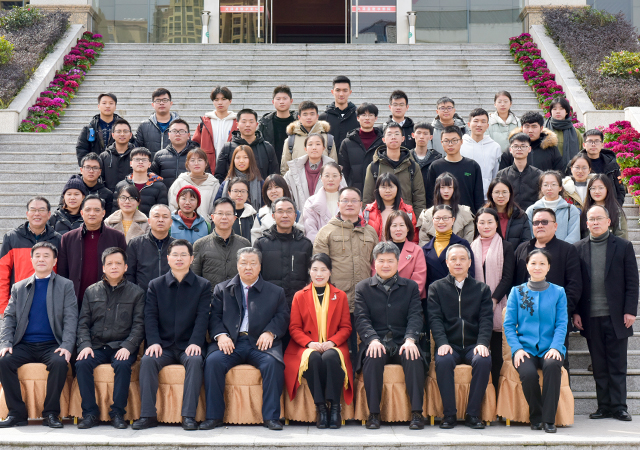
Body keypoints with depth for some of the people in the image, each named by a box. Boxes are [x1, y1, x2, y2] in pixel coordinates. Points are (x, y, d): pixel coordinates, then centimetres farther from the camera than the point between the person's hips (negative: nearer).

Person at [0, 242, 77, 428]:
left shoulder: (65, 286, 9)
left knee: (59, 362, -33)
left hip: (52, 345, -3)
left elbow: (70, 319, 0)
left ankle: (51, 413, -19)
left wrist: (67, 346, -15)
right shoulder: (19, 287, 18)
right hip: (24, 345, 3)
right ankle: (17, 413, -15)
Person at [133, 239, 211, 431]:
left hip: (188, 345, -1)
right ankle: (148, 414, -25)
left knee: (195, 361, -33)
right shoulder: (155, 285, 12)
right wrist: (154, 342, -14)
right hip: (164, 345, 1)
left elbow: (202, 317, -3)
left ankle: (189, 415, -33)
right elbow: (150, 316, 2)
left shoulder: (203, 285, 8)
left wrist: (195, 343, -18)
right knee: (147, 360, -28)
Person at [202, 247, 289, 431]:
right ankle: (214, 416, -19)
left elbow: (282, 317, 9)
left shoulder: (275, 292, 19)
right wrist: (220, 335, -11)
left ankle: (271, 416, -22)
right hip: (231, 343, 1)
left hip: (260, 343, 0)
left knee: (273, 363, -32)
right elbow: (214, 316, 10)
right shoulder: (222, 289, 20)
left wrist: (270, 332, -12)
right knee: (213, 361, -29)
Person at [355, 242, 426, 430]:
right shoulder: (362, 288, 13)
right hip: (376, 343, -1)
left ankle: (417, 413, -26)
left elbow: (415, 316, 3)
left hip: (402, 344, 1)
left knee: (414, 358, -32)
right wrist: (373, 340, -20)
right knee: (372, 358, -34)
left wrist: (410, 339, -18)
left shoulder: (410, 287, 15)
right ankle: (373, 413, -26)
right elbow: (361, 319, 0)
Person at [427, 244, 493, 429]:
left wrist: (482, 343, -14)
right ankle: (449, 414, -22)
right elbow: (435, 318, 2)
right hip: (449, 344, -1)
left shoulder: (482, 289, 16)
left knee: (483, 361, -32)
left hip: (473, 345, 1)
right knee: (443, 361, -34)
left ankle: (473, 414, -20)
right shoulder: (436, 288, 14)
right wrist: (442, 343, -16)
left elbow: (486, 319, 4)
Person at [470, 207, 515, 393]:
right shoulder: (471, 248, 12)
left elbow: (507, 278, 0)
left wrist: (493, 301, -10)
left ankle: (497, 393, 2)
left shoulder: (506, 247, 6)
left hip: (498, 307, -2)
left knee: (498, 353, -3)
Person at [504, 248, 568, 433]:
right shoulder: (517, 292, 10)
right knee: (528, 373, -32)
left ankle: (549, 419, -24)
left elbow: (561, 324, 4)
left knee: (553, 365, -35)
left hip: (550, 348, 0)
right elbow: (509, 325, 6)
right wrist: (517, 349, -9)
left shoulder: (558, 292, 10)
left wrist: (555, 347, -13)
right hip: (525, 348, 0)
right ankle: (536, 418, -6)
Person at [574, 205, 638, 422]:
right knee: (599, 366, 7)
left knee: (617, 365, 3)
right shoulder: (579, 249, 6)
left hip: (616, 316, -2)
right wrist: (575, 312, 0)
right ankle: (604, 406, 13)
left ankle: (618, 406, 9)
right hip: (591, 317, 2)